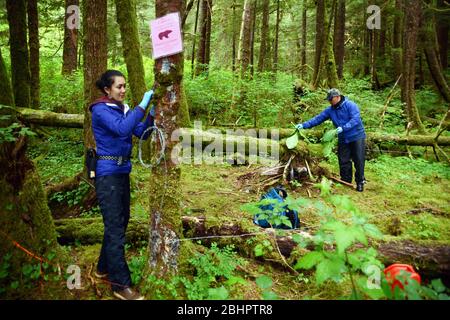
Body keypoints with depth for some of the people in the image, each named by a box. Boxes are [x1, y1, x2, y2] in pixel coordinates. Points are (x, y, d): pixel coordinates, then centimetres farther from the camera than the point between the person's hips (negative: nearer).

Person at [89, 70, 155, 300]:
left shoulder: (123, 109, 11)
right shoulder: (100, 110, -11)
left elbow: (141, 133, 6)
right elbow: (121, 129, -28)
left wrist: (152, 114, -9)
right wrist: (142, 106, -25)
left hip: (122, 171, 8)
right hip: (108, 172, -8)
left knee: (121, 221, 15)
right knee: (115, 227, -6)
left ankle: (104, 268, 33)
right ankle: (121, 285, 2)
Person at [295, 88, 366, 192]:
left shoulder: (350, 105, -13)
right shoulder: (330, 110, 4)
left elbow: (355, 119, -23)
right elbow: (317, 119, 0)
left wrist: (343, 128, -33)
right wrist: (304, 125, -11)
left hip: (357, 137, -5)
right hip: (343, 139, 6)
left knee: (358, 160, 1)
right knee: (344, 161, 8)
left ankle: (360, 182, 14)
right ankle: (346, 182, 20)